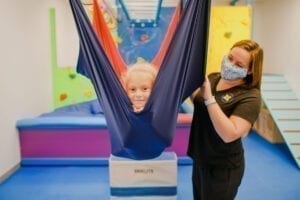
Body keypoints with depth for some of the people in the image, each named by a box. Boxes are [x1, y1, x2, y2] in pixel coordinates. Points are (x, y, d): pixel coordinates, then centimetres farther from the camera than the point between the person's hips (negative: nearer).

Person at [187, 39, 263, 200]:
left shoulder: (250, 96, -23)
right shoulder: (213, 78, -2)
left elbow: (229, 134, -32)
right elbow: (198, 102, 12)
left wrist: (209, 98, -34)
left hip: (222, 168, -7)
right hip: (200, 159, 7)